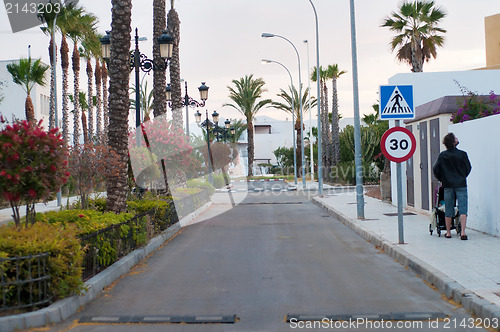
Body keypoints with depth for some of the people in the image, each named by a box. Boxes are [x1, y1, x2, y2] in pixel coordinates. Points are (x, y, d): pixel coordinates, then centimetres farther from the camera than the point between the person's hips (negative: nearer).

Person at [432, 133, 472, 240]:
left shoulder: (442, 155, -2)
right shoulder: (462, 154, -6)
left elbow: (435, 169, -2)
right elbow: (468, 168, 3)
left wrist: (441, 179, 14)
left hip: (448, 185, 2)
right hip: (461, 185, -2)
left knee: (448, 210, 9)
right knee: (462, 209, -2)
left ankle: (448, 233, 14)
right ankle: (462, 232, -11)